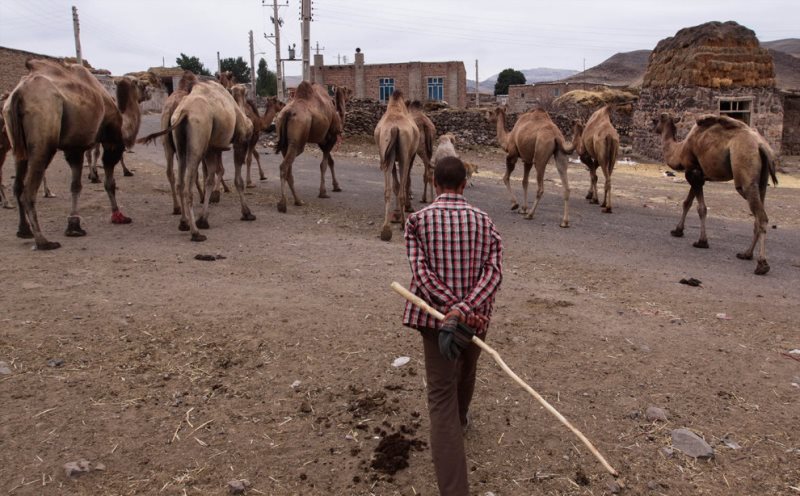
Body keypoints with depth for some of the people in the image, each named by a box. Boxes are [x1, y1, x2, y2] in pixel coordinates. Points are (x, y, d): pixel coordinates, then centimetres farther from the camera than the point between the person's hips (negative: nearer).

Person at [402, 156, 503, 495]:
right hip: (476, 318, 3)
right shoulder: (484, 221, 3)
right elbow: (494, 270, -12)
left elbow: (422, 271, -15)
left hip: (436, 317, -3)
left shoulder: (417, 220, -3)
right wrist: (466, 309, -22)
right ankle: (461, 419, 60)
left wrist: (452, 310, -19)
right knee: (465, 374, 30)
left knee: (441, 398, -3)